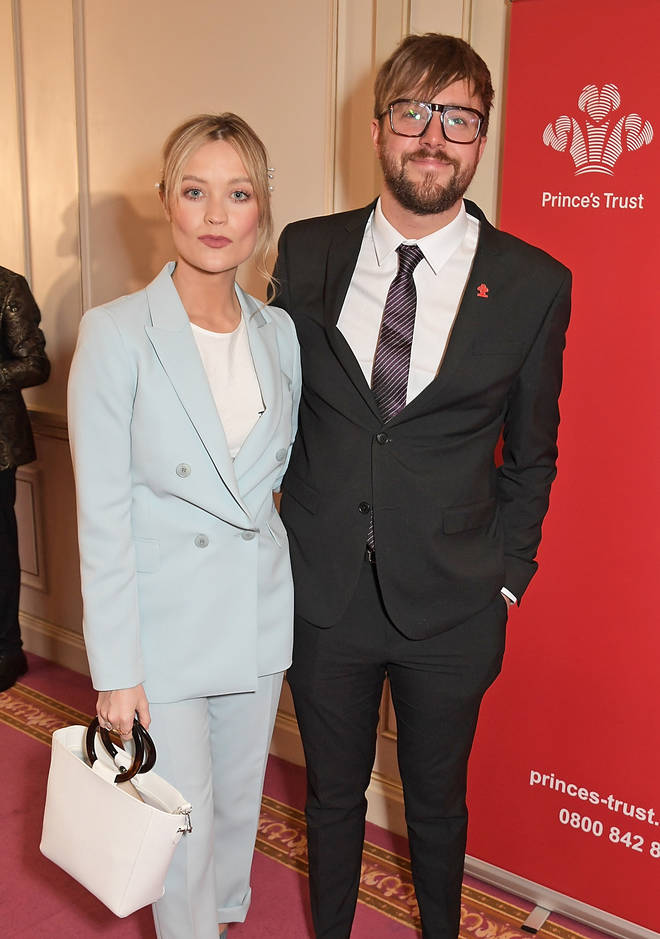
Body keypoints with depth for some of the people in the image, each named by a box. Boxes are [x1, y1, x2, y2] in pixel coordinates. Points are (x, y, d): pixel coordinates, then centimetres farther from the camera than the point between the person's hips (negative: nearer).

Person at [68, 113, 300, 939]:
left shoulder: (280, 334, 1)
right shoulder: (115, 334, -14)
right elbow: (102, 515, -14)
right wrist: (115, 668, -12)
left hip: (258, 612, 5)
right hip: (163, 620, -4)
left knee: (240, 800, 22)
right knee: (183, 825, 8)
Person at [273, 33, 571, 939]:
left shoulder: (534, 283, -7)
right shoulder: (306, 253, -3)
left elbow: (531, 452, 3)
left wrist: (507, 576, 0)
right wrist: (283, 544, 3)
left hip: (451, 609, -1)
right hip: (322, 591, 1)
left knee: (436, 798, 20)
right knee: (333, 792, 21)